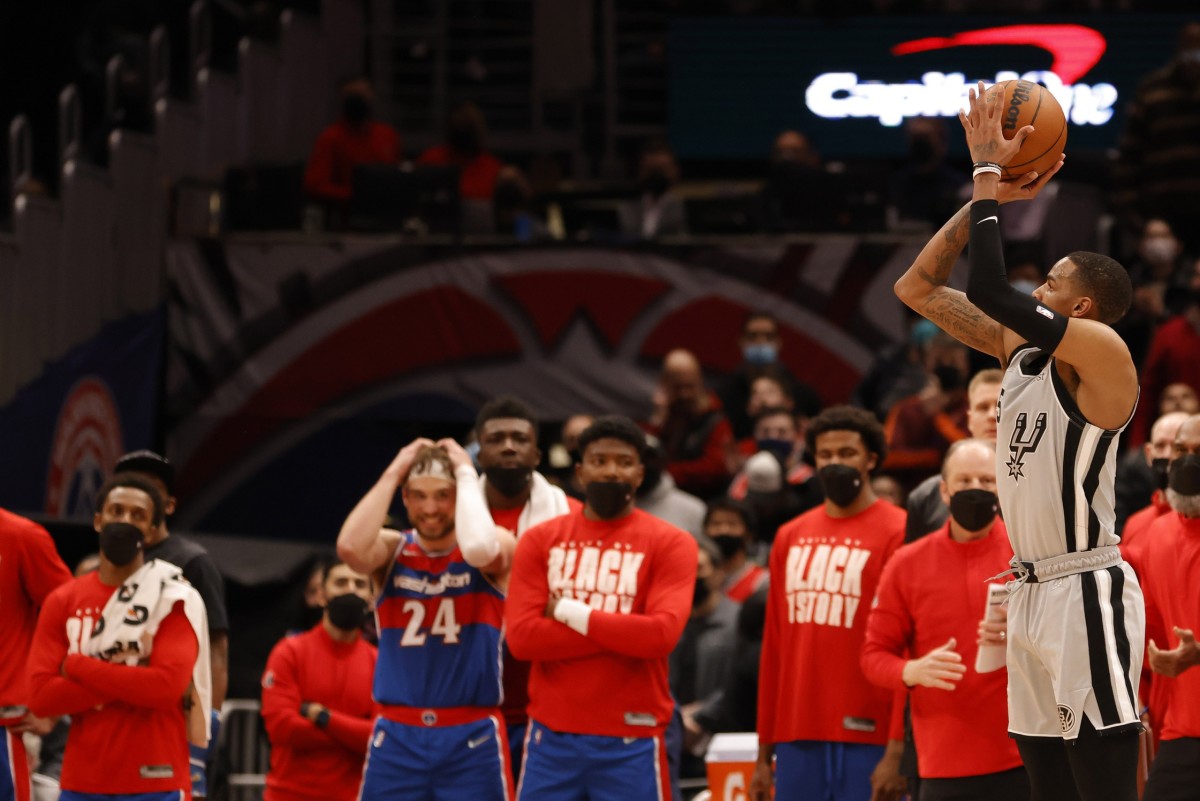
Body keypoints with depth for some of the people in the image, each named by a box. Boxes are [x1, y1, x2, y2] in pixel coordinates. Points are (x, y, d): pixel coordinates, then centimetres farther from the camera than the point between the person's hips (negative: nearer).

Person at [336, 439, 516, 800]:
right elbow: (350, 547, -18)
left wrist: (467, 474, -13)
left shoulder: (498, 545, -2)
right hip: (397, 735, 2)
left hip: (472, 739, -2)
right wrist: (392, 474, -9)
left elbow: (480, 549, -27)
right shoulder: (392, 550, 5)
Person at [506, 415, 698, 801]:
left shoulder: (670, 544, -1)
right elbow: (521, 635, -6)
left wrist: (569, 612, -10)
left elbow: (661, 634, -16)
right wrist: (623, 635, -10)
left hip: (631, 743, -2)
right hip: (551, 738, 2)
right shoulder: (540, 540, 7)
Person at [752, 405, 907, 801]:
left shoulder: (898, 534, -4)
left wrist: (898, 751, -15)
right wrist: (764, 753, 14)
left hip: (867, 742, -6)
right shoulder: (791, 538, 15)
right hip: (798, 741, 6)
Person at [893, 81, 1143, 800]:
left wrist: (990, 177, -12)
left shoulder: (1101, 350, -11)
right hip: (1033, 592, 9)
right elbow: (916, 289, 15)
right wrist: (987, 193, 8)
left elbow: (987, 287, -23)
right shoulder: (1018, 347, 13)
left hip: (1087, 592, -9)